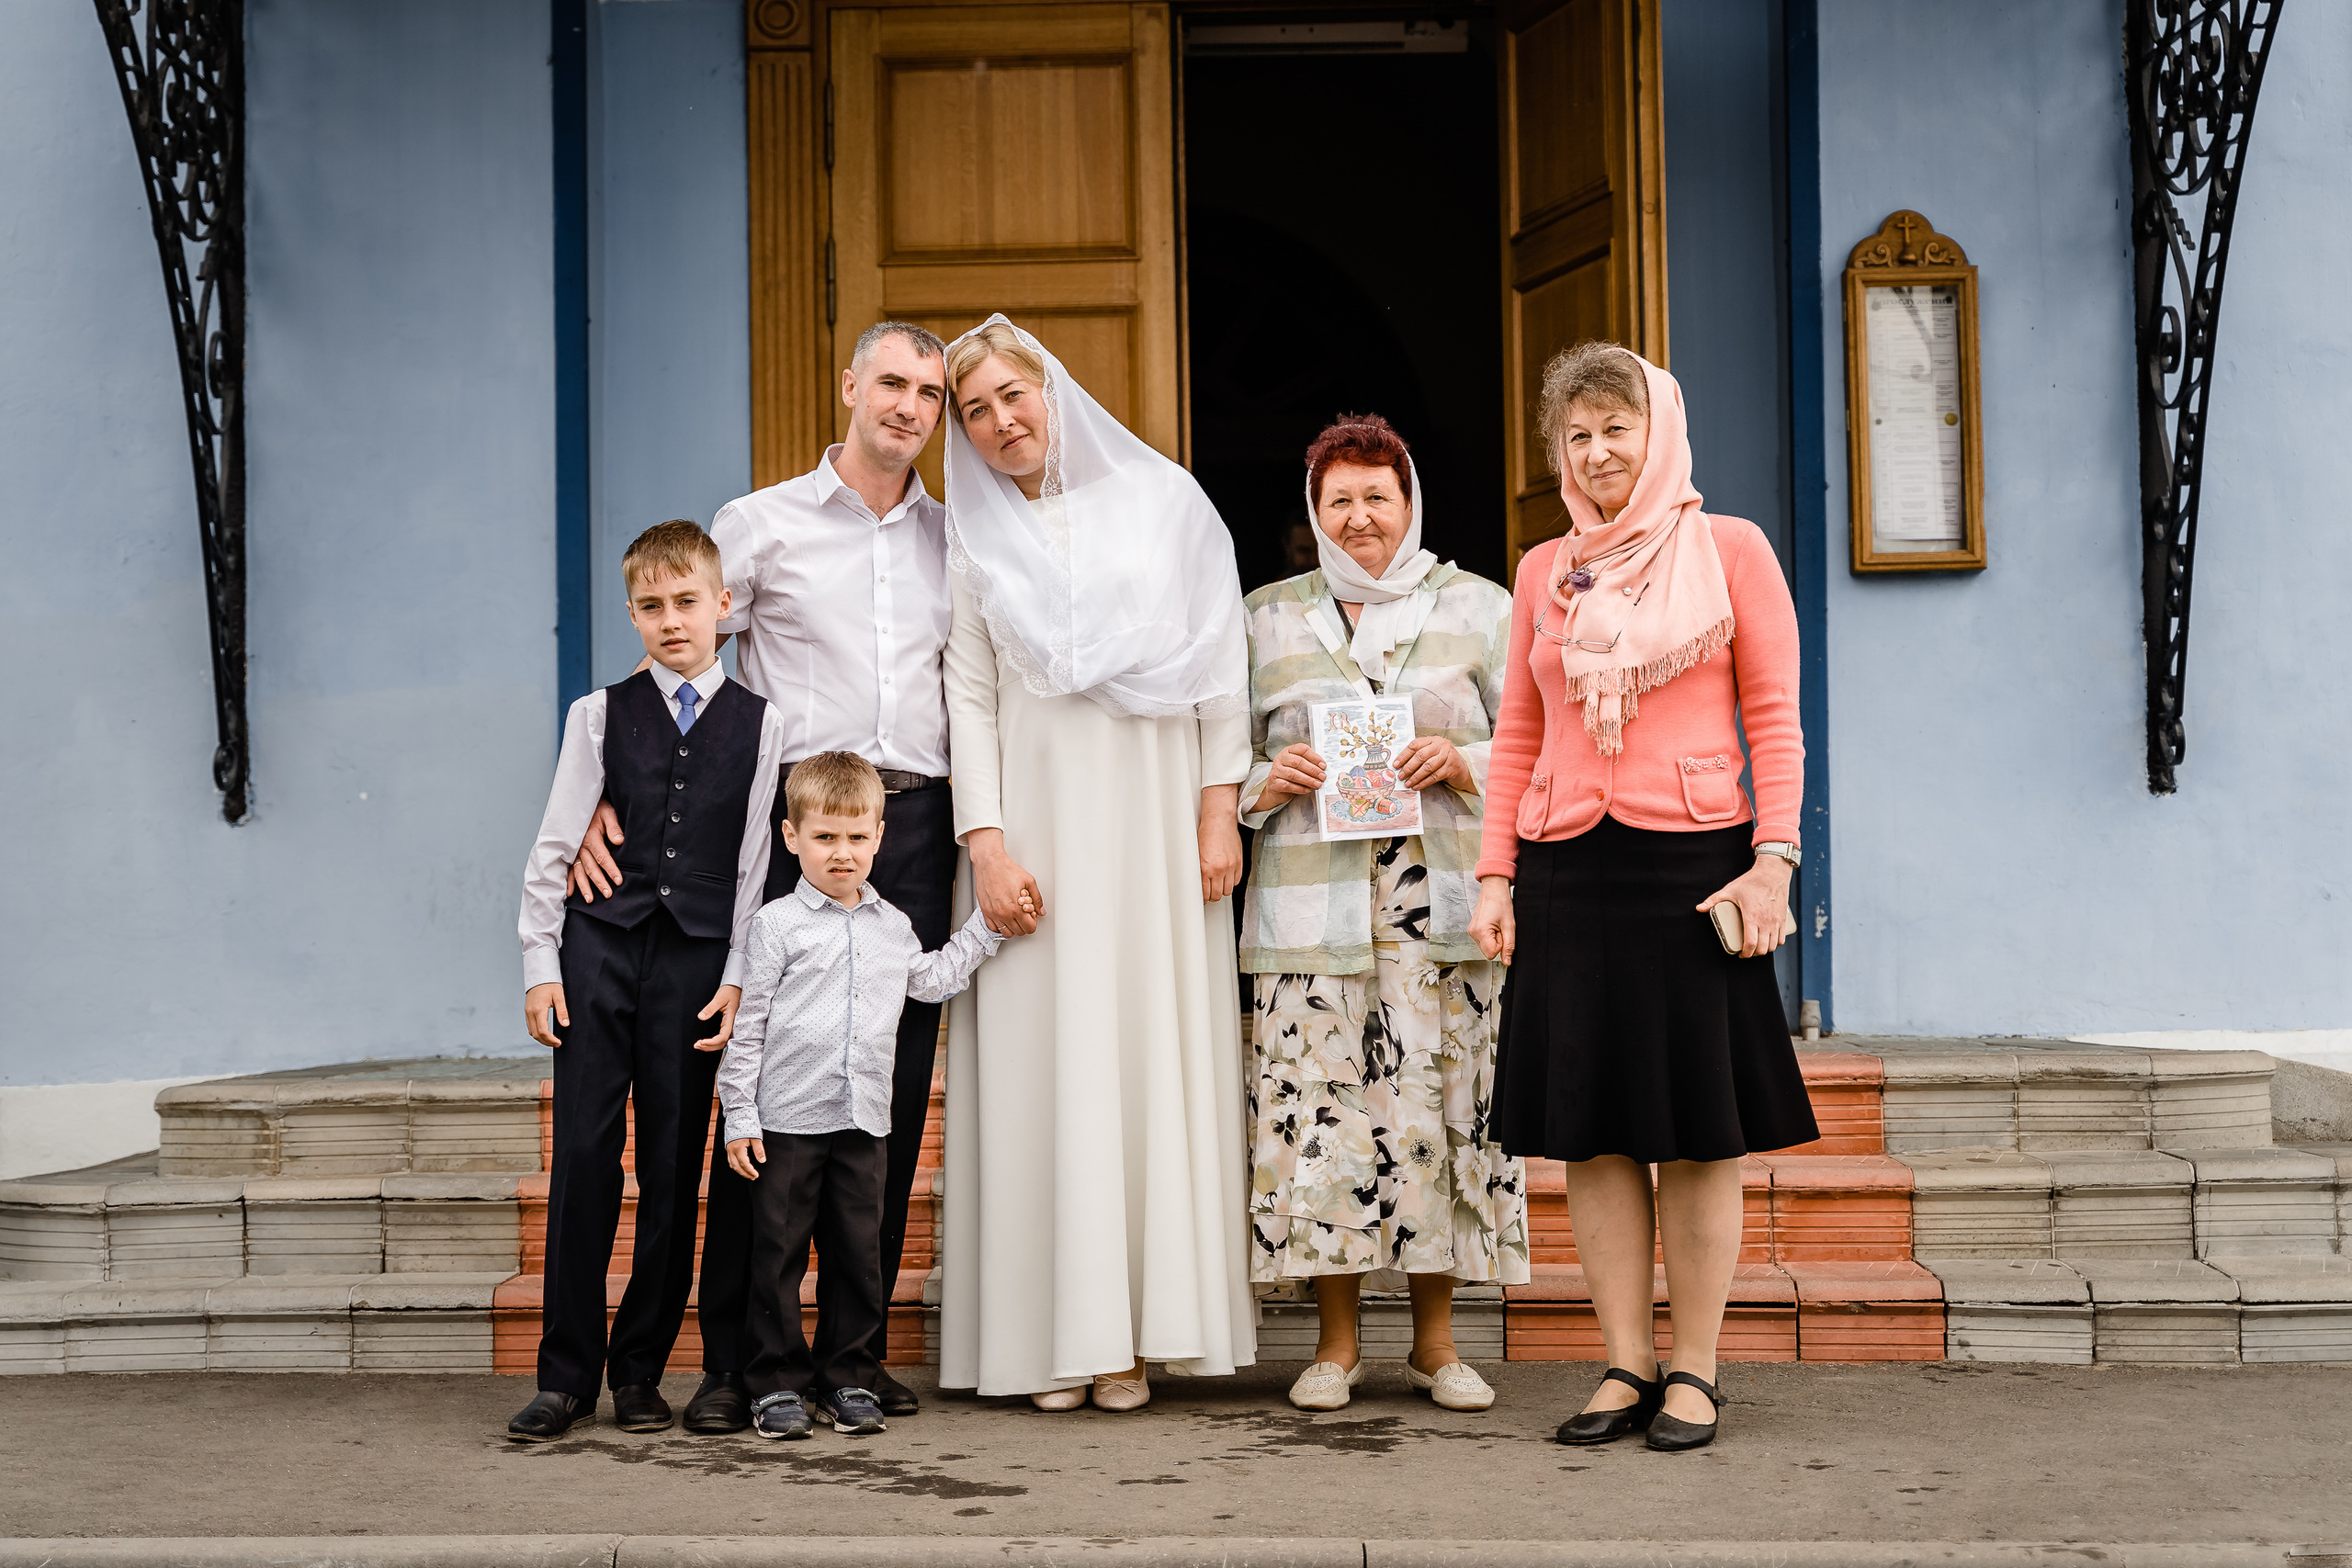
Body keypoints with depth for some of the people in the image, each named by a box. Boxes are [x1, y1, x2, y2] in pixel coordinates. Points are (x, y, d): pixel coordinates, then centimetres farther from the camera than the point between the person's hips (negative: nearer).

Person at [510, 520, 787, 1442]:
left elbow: (755, 863, 5)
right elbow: (552, 847, 8)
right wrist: (540, 965, 2)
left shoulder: (758, 725, 6)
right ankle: (566, 1374, 7)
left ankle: (639, 1370, 15)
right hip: (600, 944, 0)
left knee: (674, 1165, 3)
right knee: (584, 1153, -2)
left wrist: (737, 980, -2)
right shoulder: (601, 714, 7)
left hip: (697, 954, 0)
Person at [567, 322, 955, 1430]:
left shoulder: (956, 541, 17)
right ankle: (733, 1360, 2)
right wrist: (609, 798, -7)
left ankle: (858, 1350, 13)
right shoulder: (760, 525, 7)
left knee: (894, 1095, 4)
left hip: (916, 829, 3)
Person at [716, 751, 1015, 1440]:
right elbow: (748, 1024, -3)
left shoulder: (891, 926, 11)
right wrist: (739, 1117, -6)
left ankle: (848, 1378, 18)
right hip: (787, 1121, -4)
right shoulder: (777, 924, -3)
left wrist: (986, 924, 24)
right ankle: (777, 1382, 12)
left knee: (858, 1253, 8)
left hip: (864, 1123, 4)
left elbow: (933, 979, 29)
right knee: (779, 1253, 2)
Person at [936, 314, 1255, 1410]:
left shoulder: (1163, 500, 8)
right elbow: (970, 698, 5)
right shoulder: (975, 540, 11)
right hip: (1036, 816, 1)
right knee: (1042, 1064, -2)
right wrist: (985, 842, -6)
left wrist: (1219, 811, -3)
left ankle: (1138, 1330, 3)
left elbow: (1219, 664, 5)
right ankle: (1055, 1333, 2)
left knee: (1153, 1054, -2)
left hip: (1154, 816, -1)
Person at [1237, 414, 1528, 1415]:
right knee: (1319, 1101, -4)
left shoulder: (1476, 607, 10)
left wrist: (1461, 762, -9)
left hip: (1442, 901, 0)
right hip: (1309, 900, 1)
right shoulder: (1267, 616, 14)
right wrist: (1268, 780, -5)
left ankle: (1435, 1340, 12)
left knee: (1439, 1099, -2)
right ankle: (1336, 1341, 10)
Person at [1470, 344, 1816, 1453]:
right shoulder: (1543, 573, 13)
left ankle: (1694, 1372, 11)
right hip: (1567, 873, 3)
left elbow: (1774, 715, 2)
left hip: (1693, 864, -3)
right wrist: (1495, 876, 7)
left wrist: (1774, 859, -8)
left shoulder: (1730, 549, 5)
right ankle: (1627, 1366, 13)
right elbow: (1518, 737, 15)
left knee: (1698, 1132, 1)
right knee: (1592, 1131, 4)